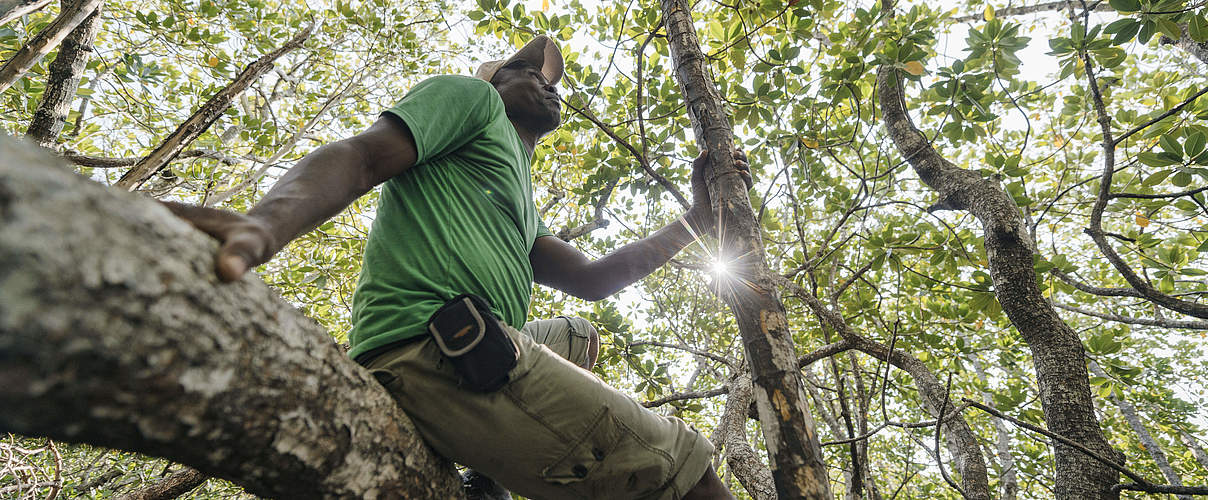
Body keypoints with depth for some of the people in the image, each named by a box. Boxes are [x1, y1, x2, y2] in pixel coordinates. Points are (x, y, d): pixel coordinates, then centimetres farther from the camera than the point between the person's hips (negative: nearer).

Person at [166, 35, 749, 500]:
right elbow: (359, 158, -7)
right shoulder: (471, 96, 10)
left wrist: (697, 218, 29)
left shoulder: (522, 209, 32)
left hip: (475, 352, 10)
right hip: (431, 346, -10)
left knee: (579, 335, 32)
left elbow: (590, 279, 25)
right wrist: (266, 223, -29)